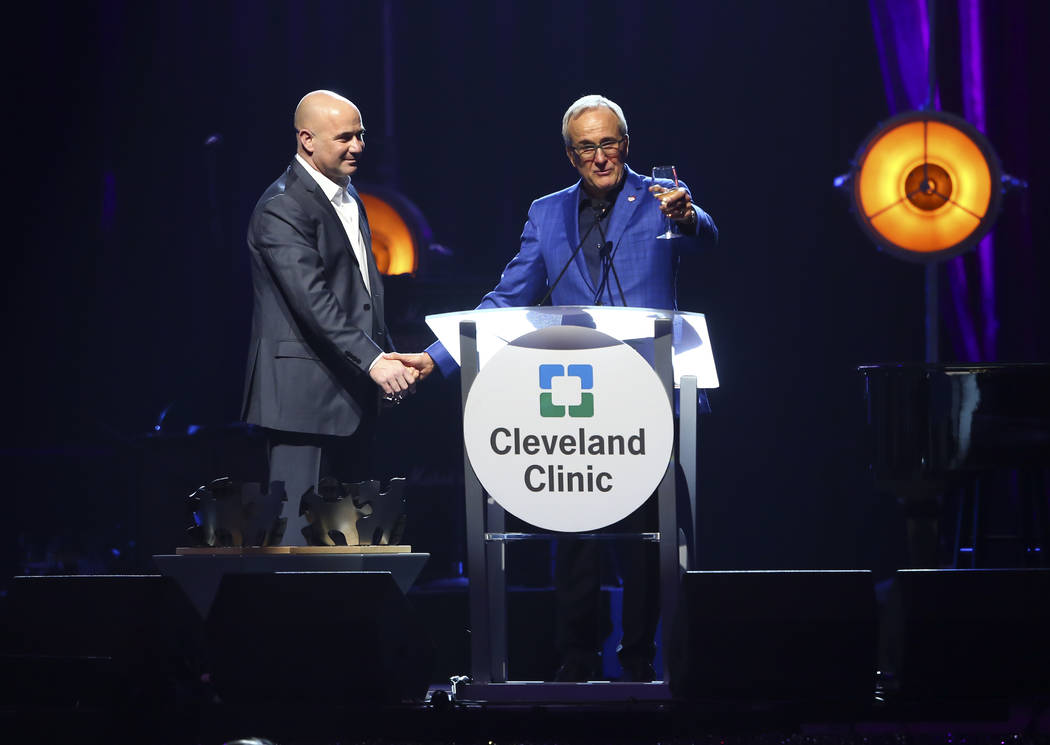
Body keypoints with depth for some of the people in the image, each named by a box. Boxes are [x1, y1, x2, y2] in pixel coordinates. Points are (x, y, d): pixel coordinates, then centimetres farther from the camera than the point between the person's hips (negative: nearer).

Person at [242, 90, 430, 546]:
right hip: (305, 392, -9)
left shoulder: (348, 197, 17)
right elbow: (311, 298, -23)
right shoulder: (283, 208, -13)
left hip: (352, 389, 9)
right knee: (297, 530, -9)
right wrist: (373, 360, -29)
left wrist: (391, 358, 17)